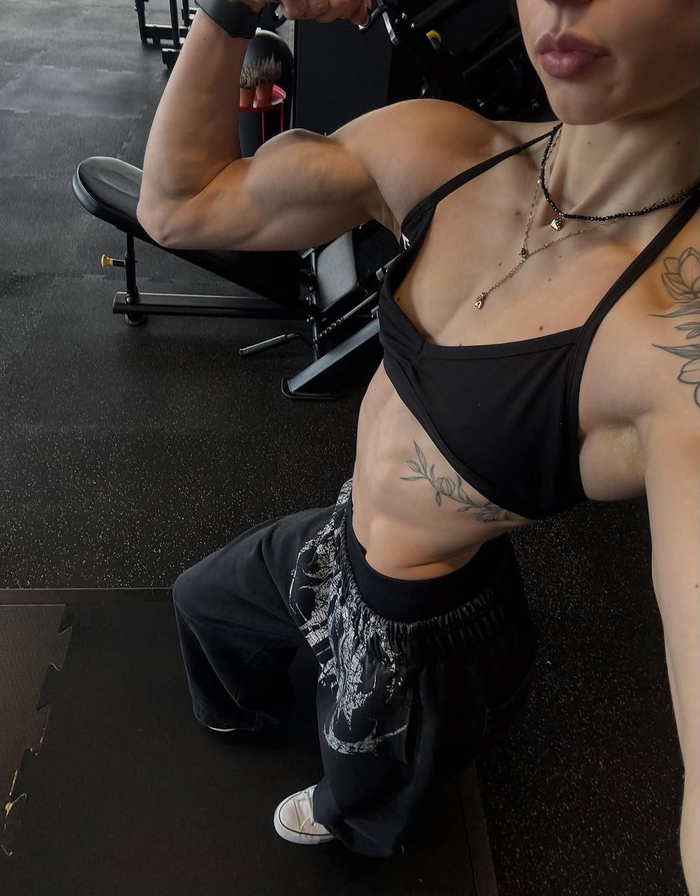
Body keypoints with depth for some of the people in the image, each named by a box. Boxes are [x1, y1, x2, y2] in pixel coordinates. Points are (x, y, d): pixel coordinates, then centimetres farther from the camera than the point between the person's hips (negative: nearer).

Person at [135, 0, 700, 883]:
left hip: (415, 635, -5)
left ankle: (342, 818, 74)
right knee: (203, 596, 37)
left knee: (365, 790, 33)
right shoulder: (436, 152, -18)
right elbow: (180, 205, -11)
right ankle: (254, 708, 74)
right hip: (337, 539, 6)